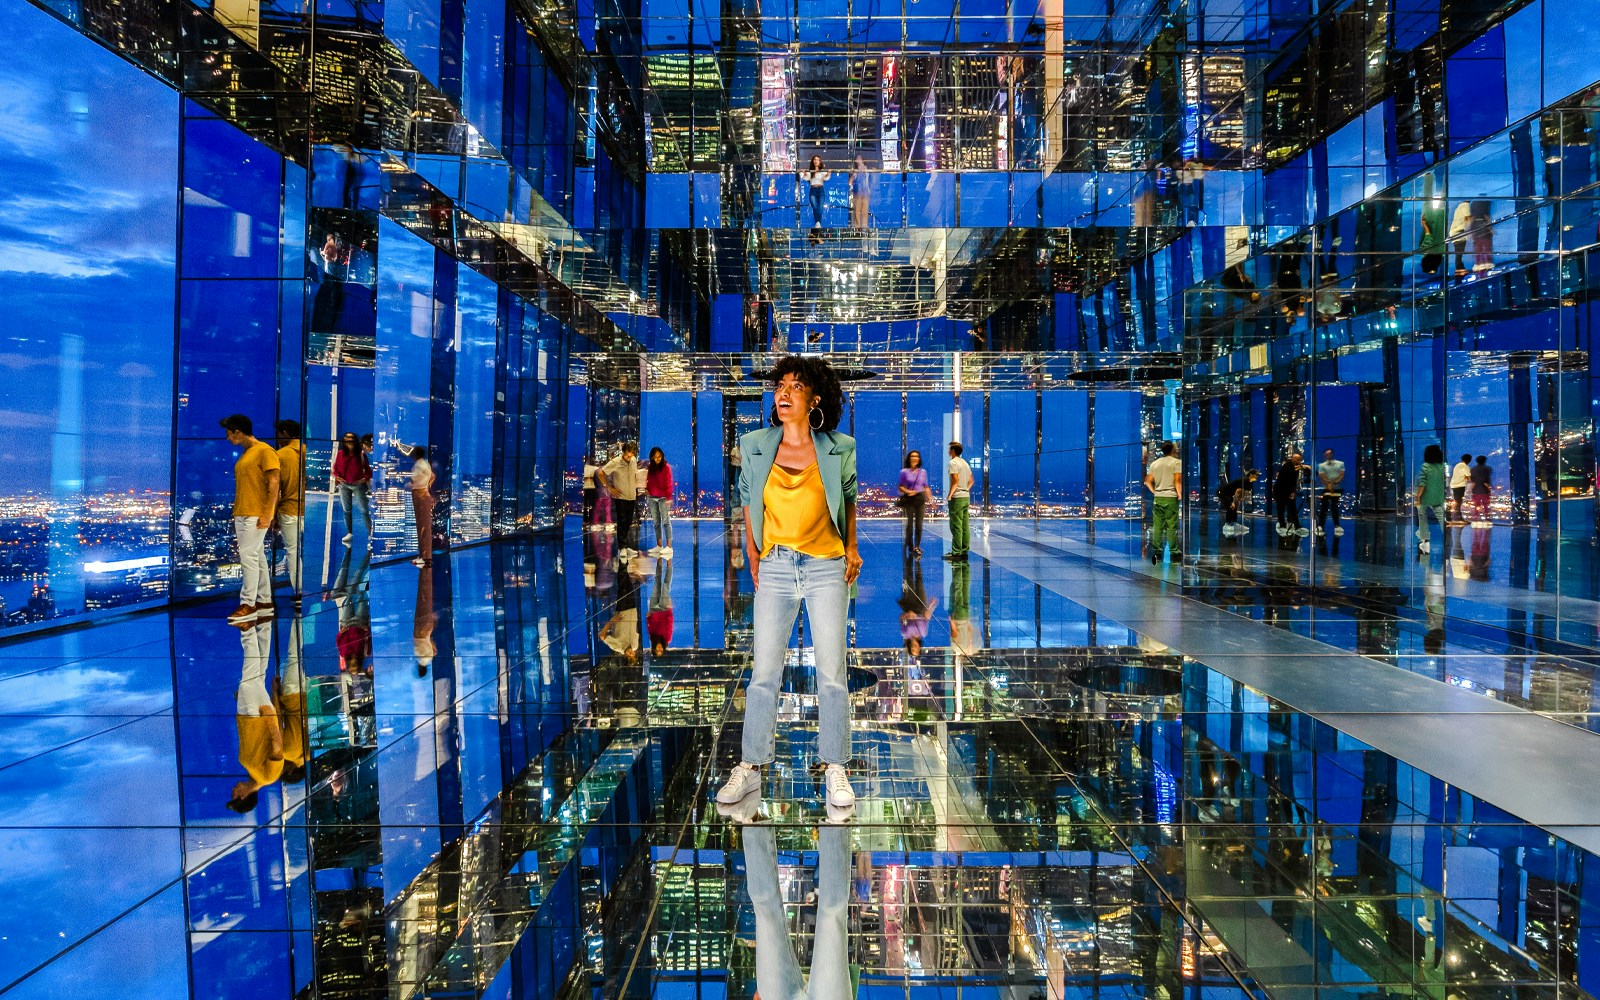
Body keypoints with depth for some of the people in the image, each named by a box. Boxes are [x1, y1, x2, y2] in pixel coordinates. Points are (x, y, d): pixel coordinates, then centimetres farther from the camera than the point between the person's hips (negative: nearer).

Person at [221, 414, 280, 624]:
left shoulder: (264, 451, -9)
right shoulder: (245, 454, 18)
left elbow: (274, 483, -13)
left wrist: (267, 514, -19)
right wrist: (236, 514, 17)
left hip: (256, 515, -9)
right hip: (241, 514, 9)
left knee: (249, 557, -10)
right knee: (257, 558, 10)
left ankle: (248, 605, -8)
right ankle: (264, 602, 14)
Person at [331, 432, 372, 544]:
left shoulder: (361, 454, -6)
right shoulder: (340, 454, 1)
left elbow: (368, 469, 0)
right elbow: (335, 467, 9)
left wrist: (366, 478, -15)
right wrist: (337, 476, -7)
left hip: (358, 485, -3)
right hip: (344, 485, 3)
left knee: (364, 510, -3)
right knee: (347, 510, 8)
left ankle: (370, 532, 2)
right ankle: (349, 533, 16)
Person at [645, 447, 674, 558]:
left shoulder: (666, 467, -7)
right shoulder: (650, 467, 10)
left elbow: (669, 483, -11)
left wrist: (668, 497, -17)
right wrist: (646, 488, 1)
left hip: (663, 498, -6)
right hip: (652, 498, 6)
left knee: (666, 521, -5)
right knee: (656, 522, 10)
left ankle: (669, 546, -6)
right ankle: (659, 545, 16)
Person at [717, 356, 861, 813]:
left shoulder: (839, 450, -1)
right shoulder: (756, 446, 2)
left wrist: (851, 546, 9)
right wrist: (753, 556, 9)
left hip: (827, 568, -1)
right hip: (775, 569, 1)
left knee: (832, 672, 1)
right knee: (764, 672, 2)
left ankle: (835, 768, 13)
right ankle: (750, 767, 13)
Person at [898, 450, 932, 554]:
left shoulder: (923, 472, 9)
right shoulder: (904, 472, 1)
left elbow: (926, 487, 12)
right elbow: (901, 486, 2)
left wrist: (930, 498, 3)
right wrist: (907, 491, -15)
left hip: (920, 498, 2)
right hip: (909, 499, -2)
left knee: (919, 524, -1)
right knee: (910, 522, 1)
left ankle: (917, 546, 2)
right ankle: (910, 546, 10)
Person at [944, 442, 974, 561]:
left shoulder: (953, 463, -10)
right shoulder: (965, 463, 17)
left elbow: (955, 481, -18)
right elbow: (971, 481, 20)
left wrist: (949, 496, -16)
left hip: (957, 498, -9)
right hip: (966, 497, 9)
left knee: (956, 526, -8)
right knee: (965, 526, 9)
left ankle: (956, 552, -9)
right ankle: (964, 551, 12)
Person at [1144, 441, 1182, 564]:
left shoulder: (1154, 463, 12)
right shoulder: (1176, 462, -4)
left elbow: (1148, 481, 8)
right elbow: (1177, 481, -12)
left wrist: (1154, 492, 12)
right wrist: (1180, 495, -11)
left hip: (1158, 498, 5)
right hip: (1171, 498, -4)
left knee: (1157, 526, 6)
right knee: (1172, 526, -3)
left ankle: (1156, 551, 7)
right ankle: (1174, 553, -1)